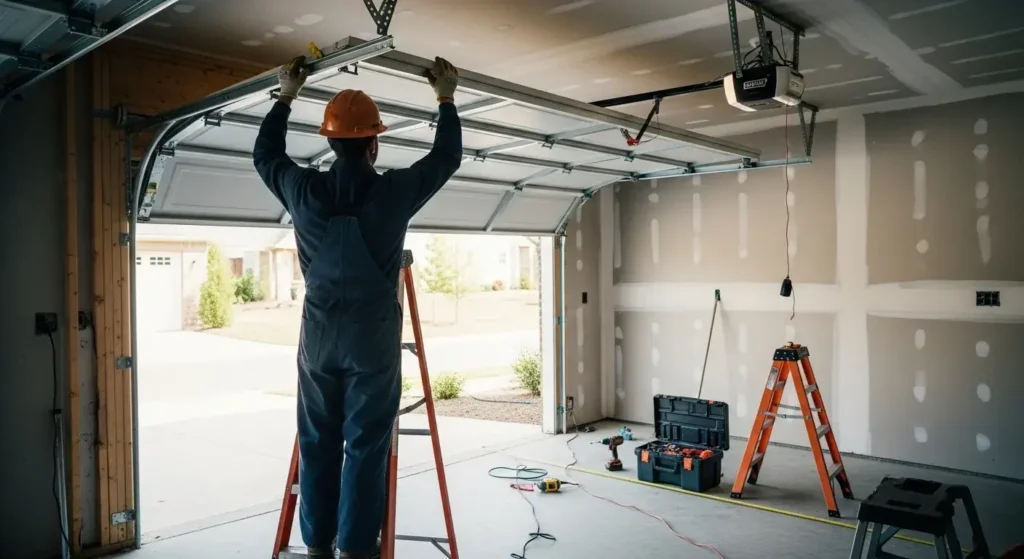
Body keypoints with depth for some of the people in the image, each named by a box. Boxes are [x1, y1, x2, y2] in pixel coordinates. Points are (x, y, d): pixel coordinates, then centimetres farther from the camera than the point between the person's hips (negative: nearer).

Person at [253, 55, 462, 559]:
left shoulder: (303, 190, -3)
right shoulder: (394, 192, -9)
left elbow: (265, 155, 18)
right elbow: (447, 158, 6)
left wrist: (286, 96, 28)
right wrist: (446, 98, 20)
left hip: (319, 332, 3)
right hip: (373, 333, -3)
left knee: (317, 443, 12)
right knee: (366, 445, 4)